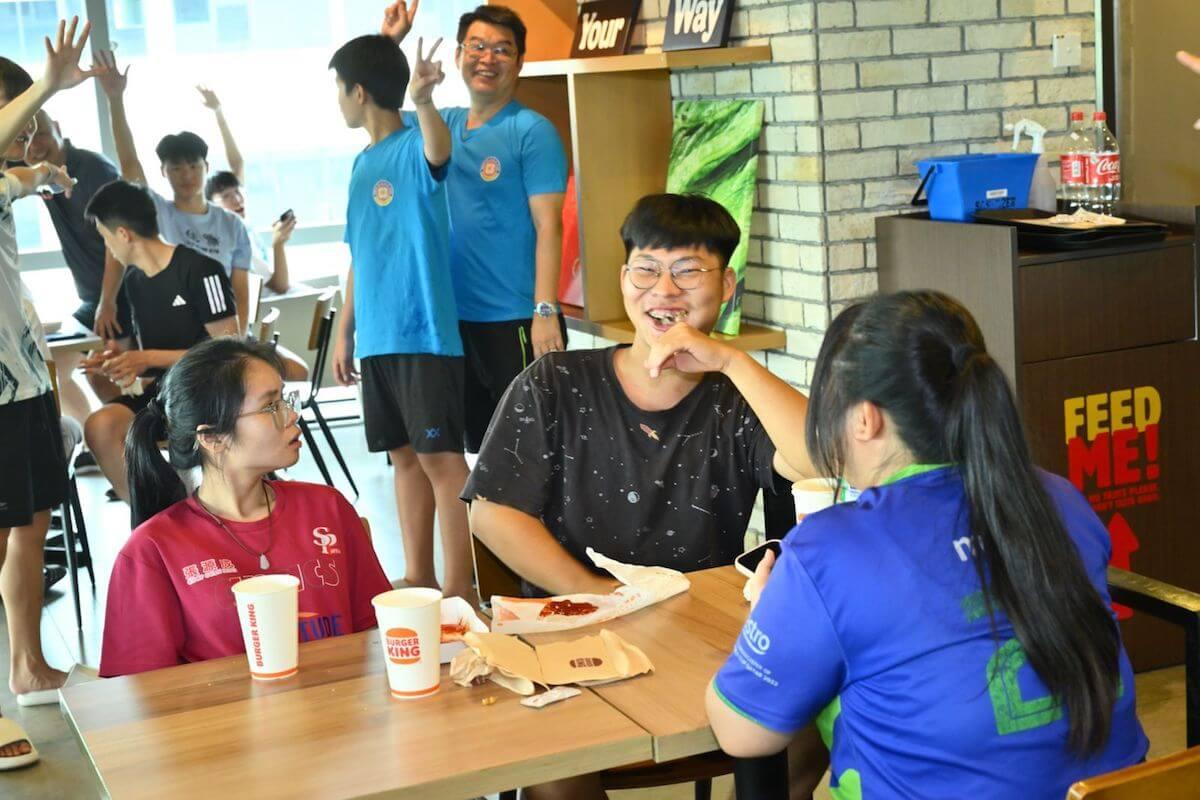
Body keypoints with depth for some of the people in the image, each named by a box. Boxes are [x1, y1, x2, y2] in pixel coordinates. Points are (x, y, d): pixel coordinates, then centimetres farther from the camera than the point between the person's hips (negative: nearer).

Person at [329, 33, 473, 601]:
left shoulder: (415, 147, -8)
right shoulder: (363, 163, 16)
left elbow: (440, 153, -34)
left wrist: (423, 101, -55)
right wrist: (345, 330, 19)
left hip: (424, 331, -8)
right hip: (378, 336, 8)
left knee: (441, 456, -6)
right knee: (404, 455, 13)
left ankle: (457, 589, -1)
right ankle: (419, 576, 22)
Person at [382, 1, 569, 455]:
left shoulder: (532, 131, -8)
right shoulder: (444, 124, 10)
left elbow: (548, 227, -13)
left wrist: (546, 312, -20)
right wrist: (388, 43, 8)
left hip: (515, 320, -6)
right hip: (457, 316, 7)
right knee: (485, 446, 16)